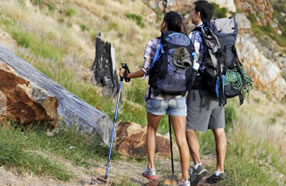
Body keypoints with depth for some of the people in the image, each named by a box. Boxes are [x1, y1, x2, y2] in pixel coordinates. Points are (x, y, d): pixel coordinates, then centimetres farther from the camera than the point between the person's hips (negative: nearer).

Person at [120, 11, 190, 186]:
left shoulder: (153, 44, -6)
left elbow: (146, 71, -9)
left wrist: (127, 75, 7)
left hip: (157, 95, -1)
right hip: (178, 95, 2)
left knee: (152, 130, 23)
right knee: (181, 138, 1)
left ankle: (151, 169, 22)